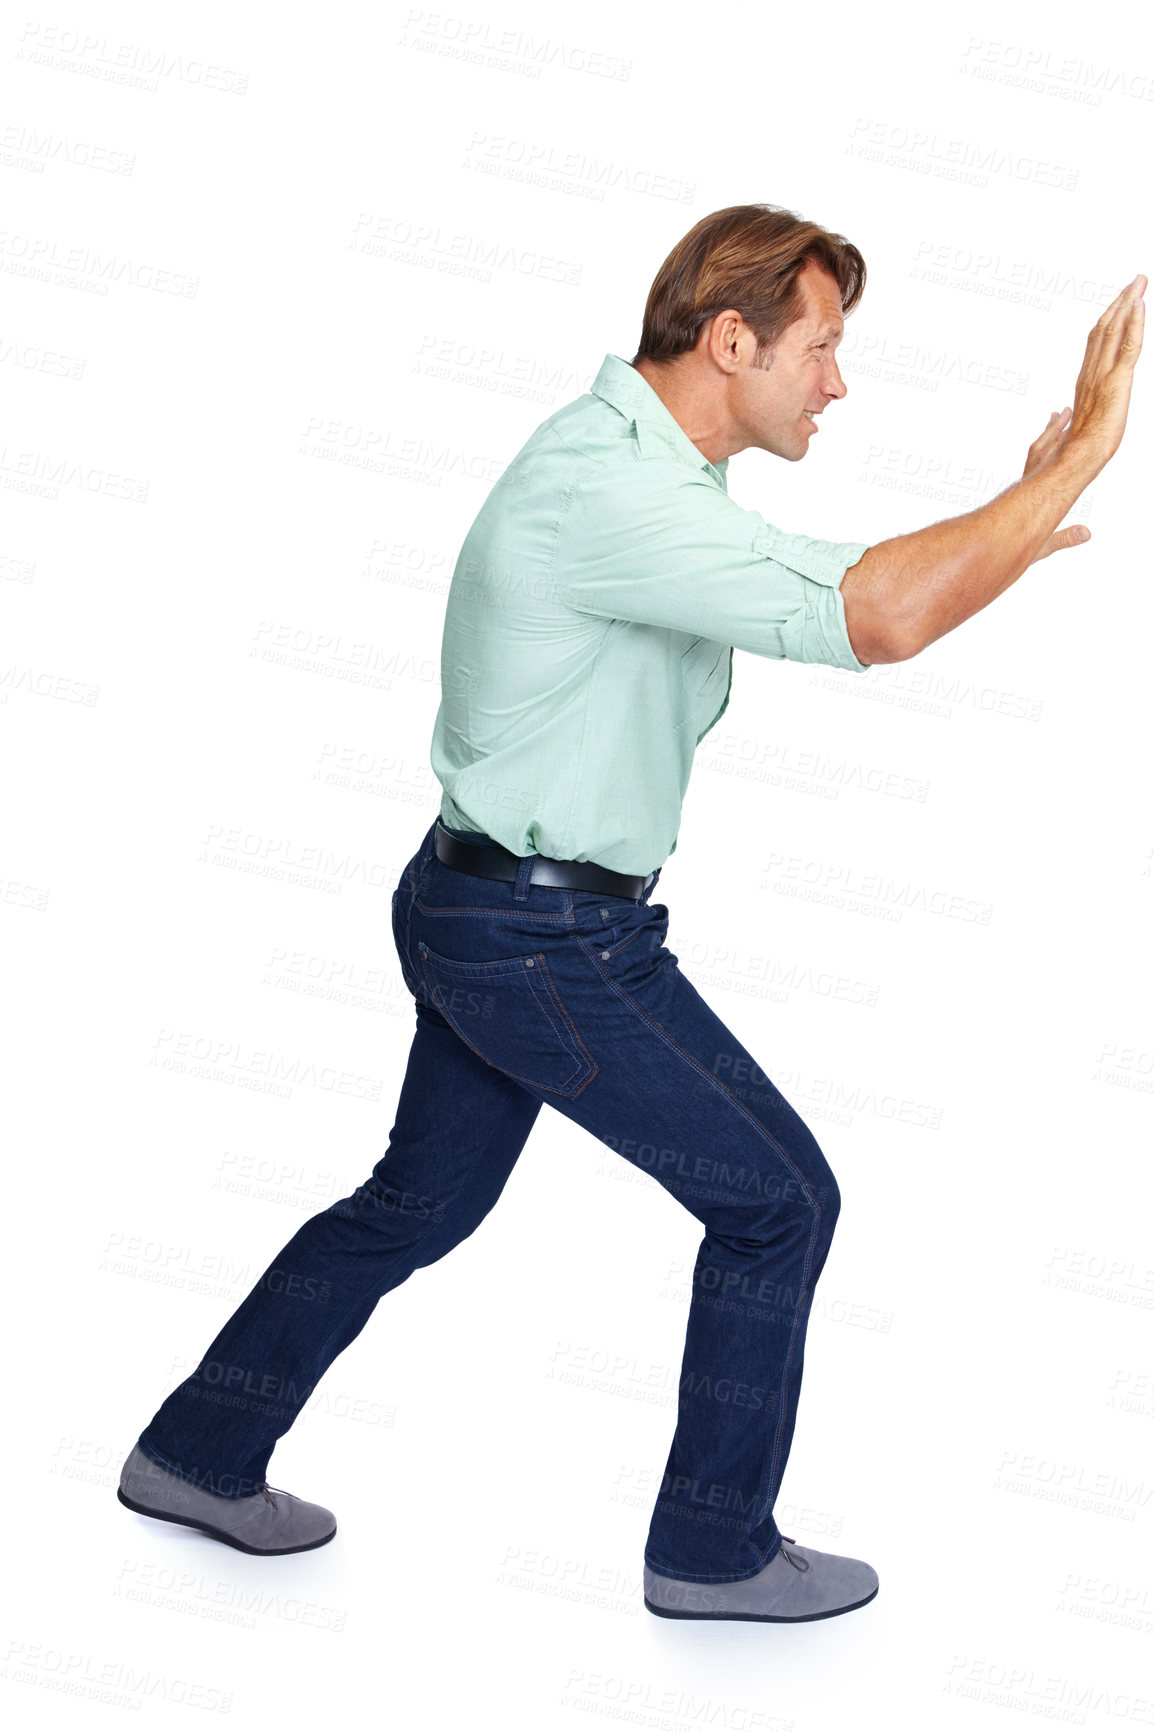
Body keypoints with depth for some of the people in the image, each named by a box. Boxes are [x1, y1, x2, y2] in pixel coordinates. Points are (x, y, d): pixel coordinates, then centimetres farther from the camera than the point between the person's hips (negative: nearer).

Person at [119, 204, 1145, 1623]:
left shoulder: (652, 471, 9)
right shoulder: (600, 490, -25)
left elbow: (846, 582, 17)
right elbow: (876, 623, -34)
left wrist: (1008, 524, 5)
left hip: (479, 913, 10)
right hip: (549, 942, -10)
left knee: (422, 1201, 22)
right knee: (779, 1197, 3)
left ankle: (199, 1454, 34)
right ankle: (716, 1547, 18)